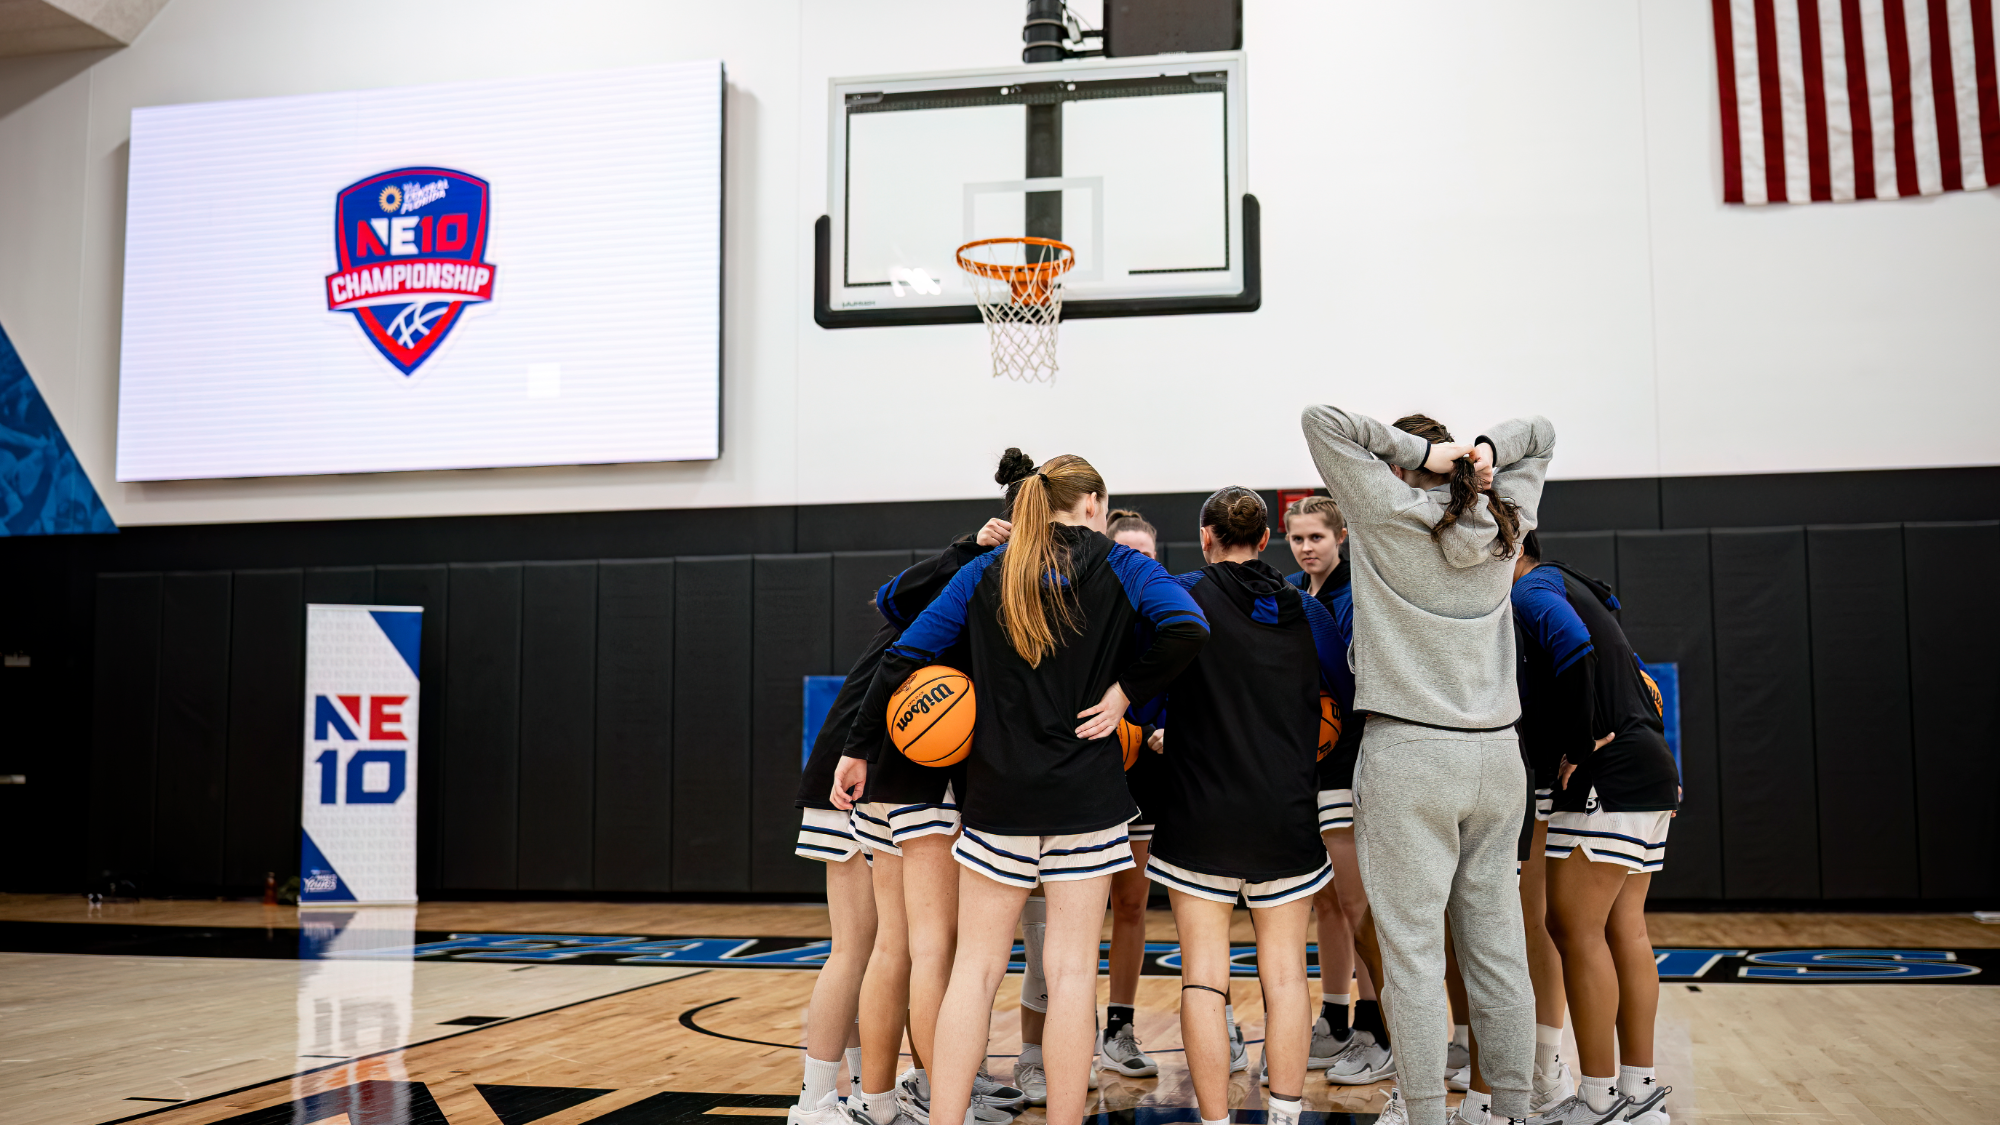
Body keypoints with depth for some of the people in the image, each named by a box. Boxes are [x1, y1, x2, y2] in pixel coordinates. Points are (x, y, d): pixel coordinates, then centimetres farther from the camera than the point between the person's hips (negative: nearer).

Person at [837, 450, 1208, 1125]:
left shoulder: (985, 572, 7)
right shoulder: (1121, 567, 2)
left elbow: (905, 655, 2)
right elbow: (1188, 630, -17)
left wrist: (861, 749, 8)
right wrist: (1126, 690, -7)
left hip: (998, 796, 2)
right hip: (1087, 794, -2)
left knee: (976, 966, 8)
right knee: (1071, 967, 4)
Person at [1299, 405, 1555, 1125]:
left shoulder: (1390, 513, -4)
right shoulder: (1504, 525, 9)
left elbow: (1322, 421, -5)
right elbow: (1540, 436, 26)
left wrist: (1417, 452, -6)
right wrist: (1482, 452, 6)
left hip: (1408, 757, -5)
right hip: (1497, 753, 5)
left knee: (1411, 950, 0)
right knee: (1497, 946, 11)